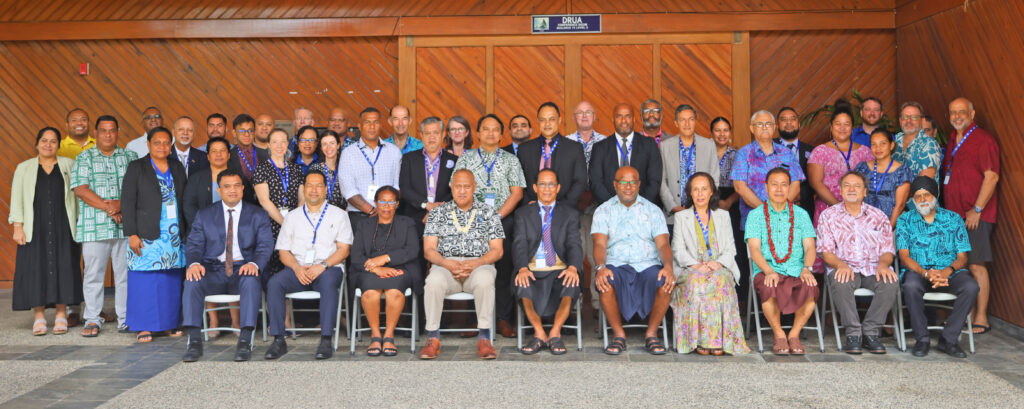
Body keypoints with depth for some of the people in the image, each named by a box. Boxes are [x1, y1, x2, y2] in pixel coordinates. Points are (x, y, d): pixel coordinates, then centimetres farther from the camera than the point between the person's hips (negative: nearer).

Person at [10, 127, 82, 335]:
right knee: (36, 269, -3)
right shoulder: (24, 168, 12)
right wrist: (17, 227, -4)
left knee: (64, 268, -2)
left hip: (63, 228, 0)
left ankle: (61, 316, 4)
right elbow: (17, 199, 7)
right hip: (35, 229, 0)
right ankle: (39, 317, 3)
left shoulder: (69, 165, 10)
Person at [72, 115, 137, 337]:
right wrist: (108, 207, -13)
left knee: (126, 272, 2)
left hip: (127, 226, 1)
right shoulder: (84, 159, 9)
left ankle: (126, 318, 11)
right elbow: (81, 189, -4)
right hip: (94, 227, -1)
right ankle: (92, 320, 10)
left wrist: (120, 204, -13)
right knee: (93, 273, 1)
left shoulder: (130, 158, 13)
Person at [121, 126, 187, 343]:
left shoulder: (178, 169, 13)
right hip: (147, 235, -4)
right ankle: (144, 326, 3)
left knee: (172, 280, 4)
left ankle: (169, 322, 13)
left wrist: (185, 233, 8)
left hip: (174, 235, 4)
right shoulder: (136, 167, 1)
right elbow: (127, 203, -3)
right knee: (145, 279, -4)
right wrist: (132, 234, -11)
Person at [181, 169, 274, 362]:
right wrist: (194, 263, -17)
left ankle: (245, 341, -35)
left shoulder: (258, 215, 11)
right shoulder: (204, 215, 15)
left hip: (243, 269, -1)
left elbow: (265, 245, 1)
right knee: (192, 281, -30)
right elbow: (194, 244, 7)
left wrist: (254, 263, -22)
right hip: (214, 270, 2)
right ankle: (194, 341, -27)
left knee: (252, 281, -36)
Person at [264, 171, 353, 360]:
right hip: (297, 269, 3)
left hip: (328, 268, -2)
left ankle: (326, 341, -38)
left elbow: (344, 249, 3)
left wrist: (322, 265, -14)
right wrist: (297, 268, -9)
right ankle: (278, 341, -25)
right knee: (274, 283, -28)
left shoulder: (338, 215, 12)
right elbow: (283, 251, 13)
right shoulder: (293, 216, 19)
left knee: (328, 281, -37)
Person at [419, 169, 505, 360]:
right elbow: (428, 250, 8)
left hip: (479, 265, 0)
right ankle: (433, 338, -22)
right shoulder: (438, 213, 15)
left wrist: (477, 262, -12)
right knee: (433, 282, -35)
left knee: (484, 281, -37)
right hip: (445, 265, 1)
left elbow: (496, 250, 7)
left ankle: (484, 338, -27)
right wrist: (446, 263, -13)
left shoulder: (489, 213, 14)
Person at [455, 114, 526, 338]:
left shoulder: (510, 160, 12)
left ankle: (504, 319, 3)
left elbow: (517, 193, 4)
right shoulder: (465, 159, 13)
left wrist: (497, 216, -8)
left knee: (504, 267, -4)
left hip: (504, 220, 0)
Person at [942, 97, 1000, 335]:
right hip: (954, 214, 8)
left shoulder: (983, 139, -7)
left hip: (976, 215, -8)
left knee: (975, 265, -7)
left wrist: (976, 210, -16)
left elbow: (991, 177, -14)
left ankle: (981, 319, -2)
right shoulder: (953, 142, 18)